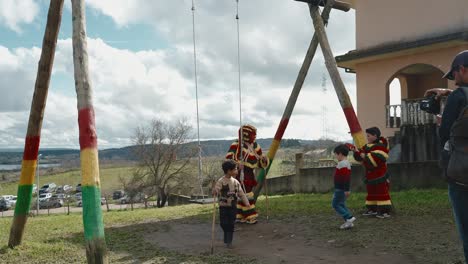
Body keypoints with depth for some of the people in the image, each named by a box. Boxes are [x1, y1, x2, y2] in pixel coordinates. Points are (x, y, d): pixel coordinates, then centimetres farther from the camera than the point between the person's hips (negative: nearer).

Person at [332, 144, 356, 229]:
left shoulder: (342, 164, -20)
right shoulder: (347, 163, 13)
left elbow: (346, 177, -26)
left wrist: (346, 190, -27)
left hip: (340, 189, -10)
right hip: (342, 188, 10)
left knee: (335, 204, -2)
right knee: (341, 204, 15)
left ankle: (349, 217, -6)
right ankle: (348, 222, 15)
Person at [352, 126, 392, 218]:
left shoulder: (380, 146, -14)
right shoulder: (368, 146, 13)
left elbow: (375, 159, -26)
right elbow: (361, 157, 16)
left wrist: (365, 156, -19)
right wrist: (356, 151, -2)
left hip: (379, 175, -9)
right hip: (370, 174, 9)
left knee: (382, 191, -8)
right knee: (371, 192, 14)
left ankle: (385, 211, -8)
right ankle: (372, 209, 23)